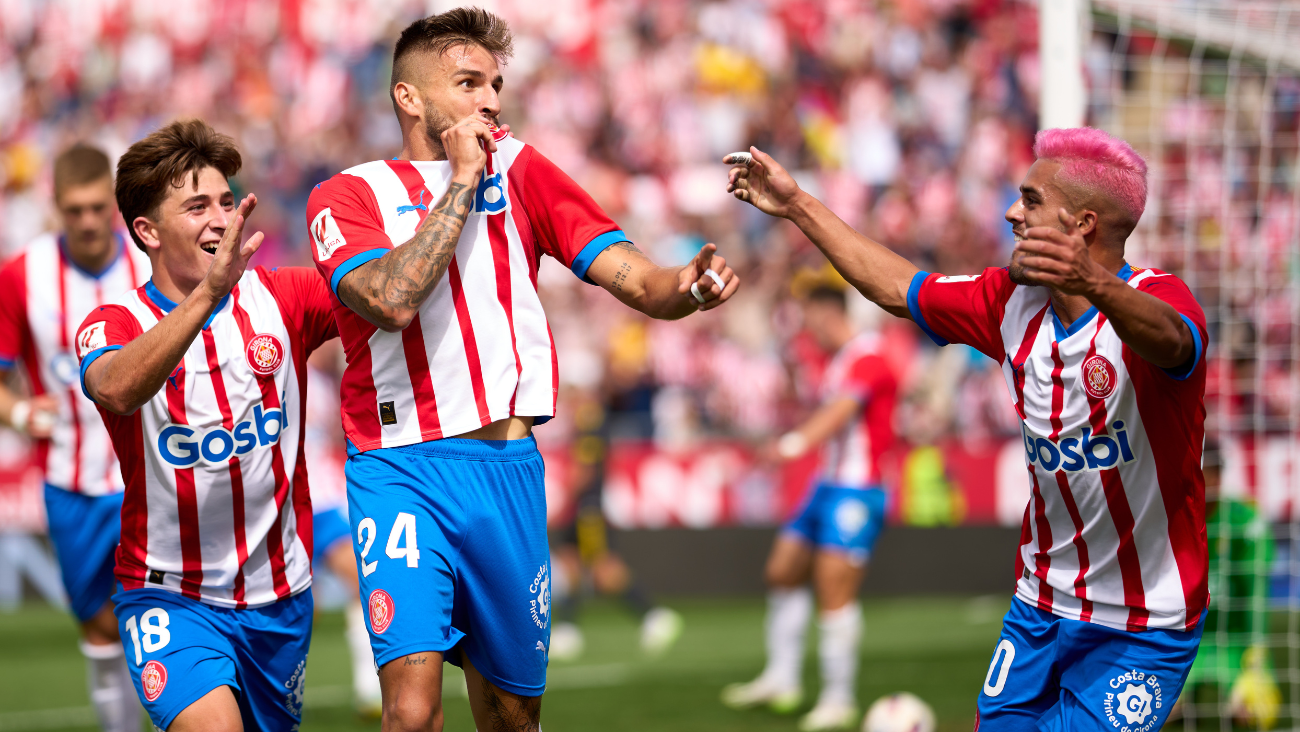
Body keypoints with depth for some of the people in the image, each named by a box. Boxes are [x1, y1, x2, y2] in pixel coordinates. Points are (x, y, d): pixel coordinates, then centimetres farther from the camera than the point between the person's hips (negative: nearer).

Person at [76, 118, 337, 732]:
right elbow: (115, 389, -32)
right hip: (170, 594, -4)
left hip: (280, 595, 4)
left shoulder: (279, 299, 1)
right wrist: (208, 291, -45)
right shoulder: (114, 326, -9)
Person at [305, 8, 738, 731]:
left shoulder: (518, 168, 11)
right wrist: (462, 181, -10)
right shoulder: (348, 195, 2)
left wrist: (686, 288, -20)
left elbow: (634, 277, 3)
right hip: (401, 468, -4)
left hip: (507, 466, 4)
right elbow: (392, 299, -18)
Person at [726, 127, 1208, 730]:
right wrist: (797, 204, 21)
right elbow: (900, 289, 17)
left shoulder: (1156, 299, -20)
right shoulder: (1014, 301, 2)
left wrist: (1094, 285, -66)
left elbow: (1167, 340, -44)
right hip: (1039, 609, 6)